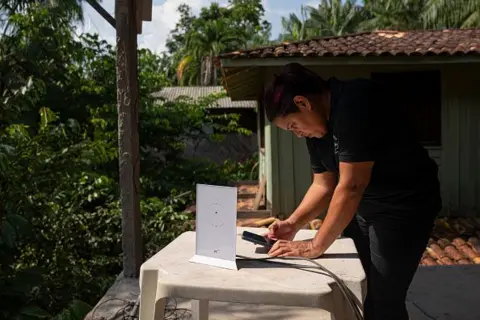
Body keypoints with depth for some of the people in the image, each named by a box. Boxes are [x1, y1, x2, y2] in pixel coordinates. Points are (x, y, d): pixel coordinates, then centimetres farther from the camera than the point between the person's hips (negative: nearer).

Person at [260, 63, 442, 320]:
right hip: (361, 208, 8)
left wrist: (315, 246, -22)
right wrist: (293, 223, -8)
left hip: (404, 206, -8)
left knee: (384, 299, -8)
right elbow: (324, 185, 6)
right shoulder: (317, 123, 2)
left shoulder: (356, 103, -25)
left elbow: (351, 186, -27)